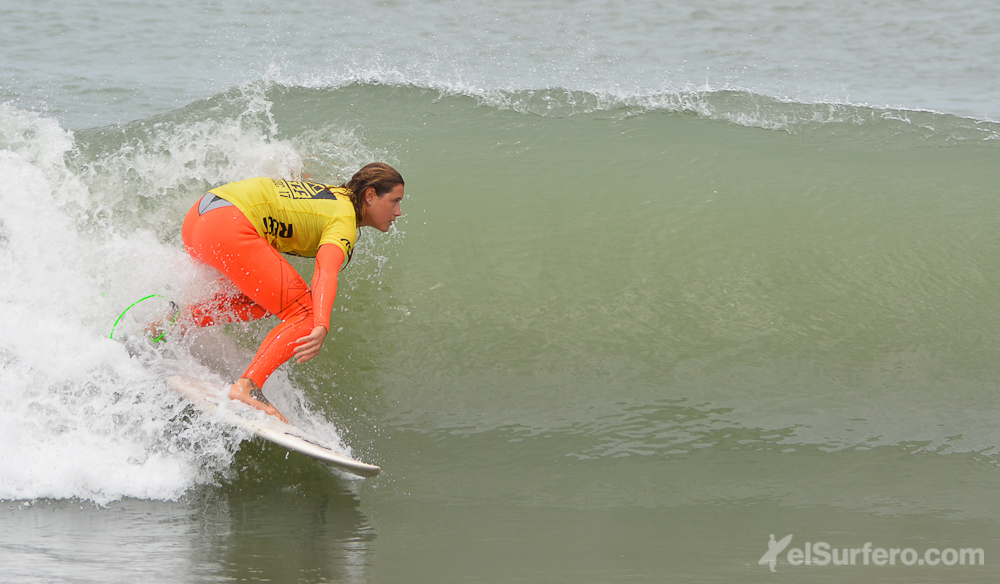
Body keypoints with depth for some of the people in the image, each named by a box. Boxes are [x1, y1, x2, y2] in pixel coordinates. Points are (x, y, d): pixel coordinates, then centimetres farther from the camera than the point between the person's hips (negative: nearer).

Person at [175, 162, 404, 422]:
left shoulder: (334, 195, 25)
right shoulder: (343, 220, -4)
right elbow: (326, 272, -23)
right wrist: (321, 328, -37)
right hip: (229, 228, -10)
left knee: (264, 302, 25)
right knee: (305, 315, -7)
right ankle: (247, 387, -22)